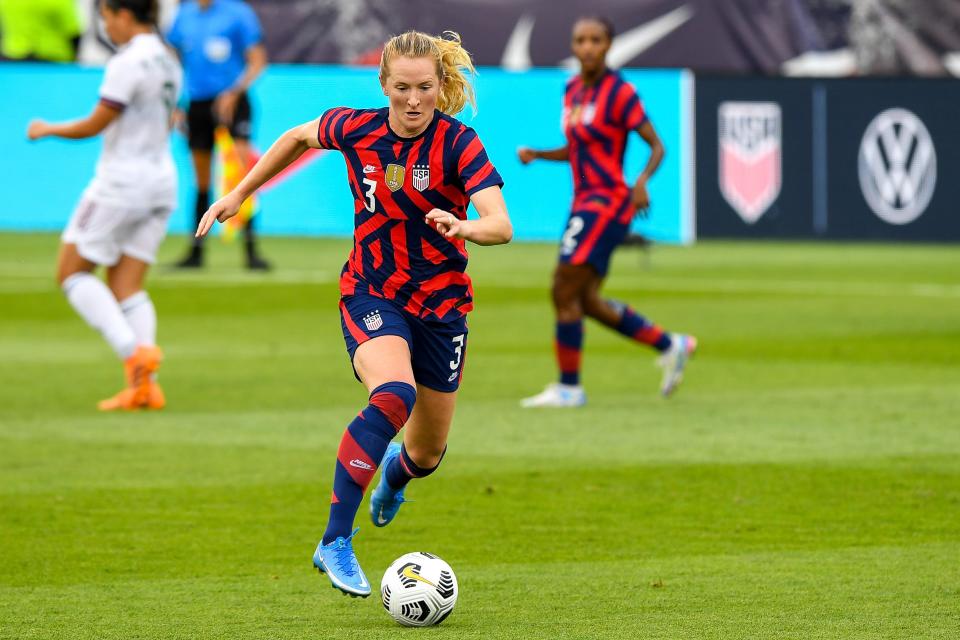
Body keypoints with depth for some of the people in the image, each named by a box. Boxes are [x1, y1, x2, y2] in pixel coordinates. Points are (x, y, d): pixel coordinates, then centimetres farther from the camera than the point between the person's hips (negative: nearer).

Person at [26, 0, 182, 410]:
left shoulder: (127, 63, -17)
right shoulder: (168, 61, 10)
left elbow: (94, 126, -14)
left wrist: (48, 130, 2)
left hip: (121, 182, -8)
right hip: (161, 181, 8)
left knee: (72, 273, 5)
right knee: (127, 286, 8)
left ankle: (134, 352, -13)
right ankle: (143, 386, -6)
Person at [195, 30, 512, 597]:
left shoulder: (458, 144, -16)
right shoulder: (356, 130, -8)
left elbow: (502, 224, -29)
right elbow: (299, 137, 15)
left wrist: (463, 227, -51)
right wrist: (238, 195, 17)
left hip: (442, 307, 1)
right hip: (371, 296, -1)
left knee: (428, 454, 12)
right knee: (393, 397, -33)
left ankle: (396, 471, 54)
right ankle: (336, 542, -28)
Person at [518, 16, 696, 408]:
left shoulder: (619, 93, -12)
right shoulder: (573, 90, 11)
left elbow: (657, 146, -11)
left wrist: (642, 181, -28)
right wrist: (536, 154, 6)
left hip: (607, 201, -9)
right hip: (585, 202, 9)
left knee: (564, 292, -11)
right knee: (587, 301, 11)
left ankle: (569, 387, -1)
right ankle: (671, 346, 24)